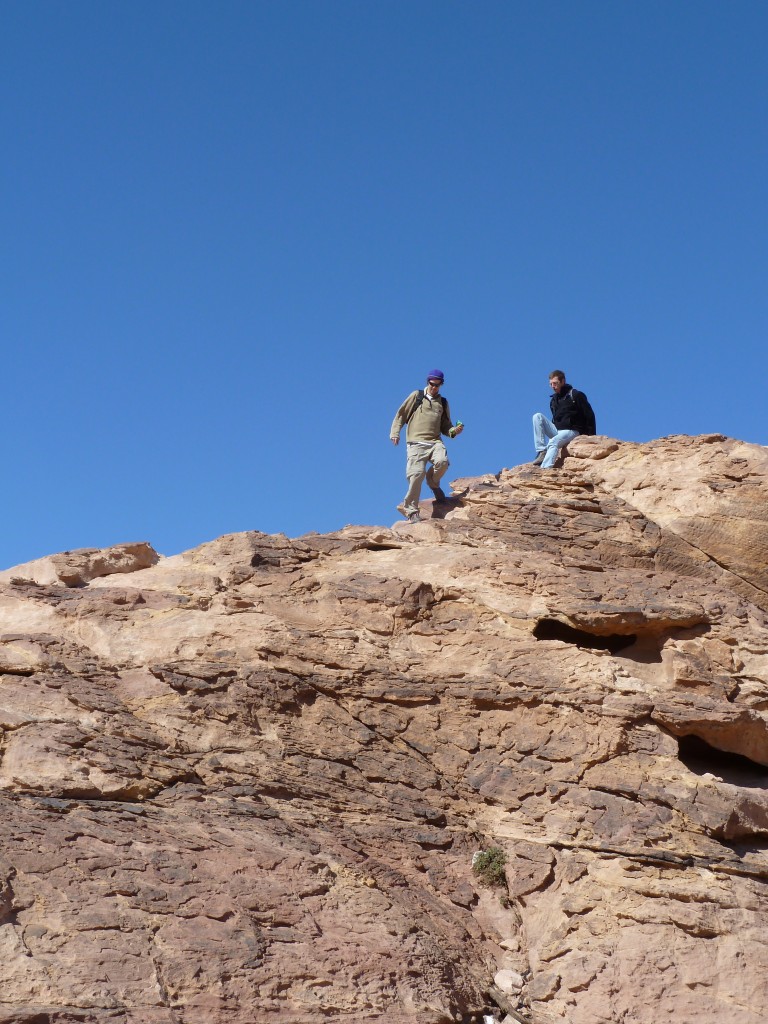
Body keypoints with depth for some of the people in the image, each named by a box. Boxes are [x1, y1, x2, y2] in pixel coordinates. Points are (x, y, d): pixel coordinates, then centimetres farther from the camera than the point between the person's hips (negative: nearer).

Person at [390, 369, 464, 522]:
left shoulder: (443, 403, 21)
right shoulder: (416, 396, 13)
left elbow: (445, 427, 24)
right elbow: (401, 415, 11)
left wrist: (454, 431, 2)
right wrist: (395, 432, -2)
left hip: (435, 441, 2)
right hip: (416, 442, -2)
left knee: (442, 461, -28)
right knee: (417, 473, -17)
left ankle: (433, 483, 5)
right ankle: (411, 510, -8)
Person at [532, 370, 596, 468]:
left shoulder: (576, 396, -2)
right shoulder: (553, 400, 17)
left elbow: (589, 415, -5)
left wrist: (591, 437, -9)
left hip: (571, 431, -7)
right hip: (556, 430, 7)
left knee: (553, 442, -35)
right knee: (537, 416, -12)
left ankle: (545, 469, -56)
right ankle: (542, 451, -21)